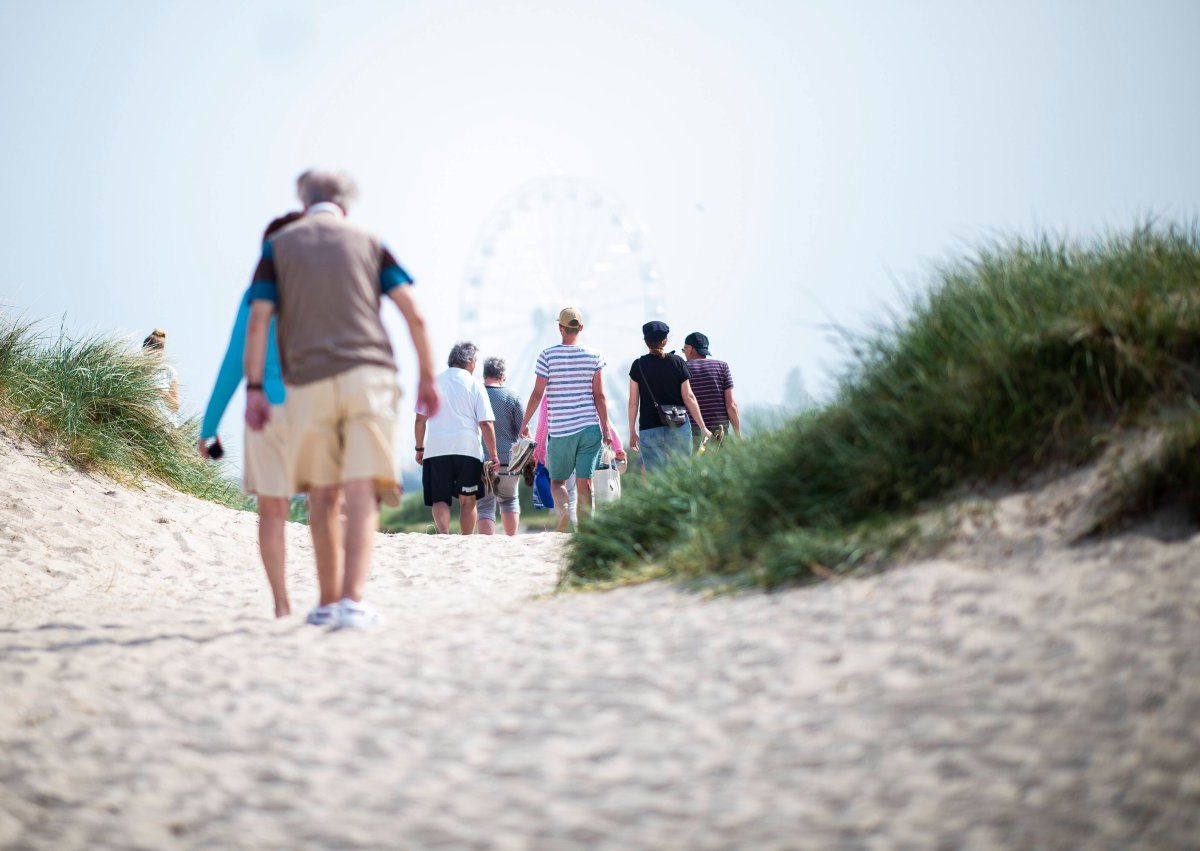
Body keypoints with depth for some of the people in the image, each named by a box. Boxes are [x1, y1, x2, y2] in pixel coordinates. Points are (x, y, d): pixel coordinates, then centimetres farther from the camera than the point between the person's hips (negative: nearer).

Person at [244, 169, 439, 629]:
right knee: (362, 493, -8)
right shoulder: (368, 243, 15)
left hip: (308, 383, 1)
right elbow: (413, 314, 5)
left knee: (323, 495, 12)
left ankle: (328, 601, 18)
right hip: (368, 375, 0)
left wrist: (254, 389, 1)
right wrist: (427, 376, 11)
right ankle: (353, 600, -22)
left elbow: (258, 322, 1)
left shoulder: (278, 246, 13)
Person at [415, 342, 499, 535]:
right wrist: (493, 455, 4)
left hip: (436, 450, 1)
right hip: (467, 448, -1)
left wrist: (420, 448, 16)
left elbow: (420, 419, 7)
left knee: (439, 499, 1)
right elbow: (486, 423, -1)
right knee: (467, 500, 10)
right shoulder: (474, 384, 4)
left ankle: (443, 534, -22)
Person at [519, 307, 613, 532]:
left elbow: (537, 393, -3)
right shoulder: (593, 357, 1)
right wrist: (606, 429, 7)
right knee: (584, 481, 3)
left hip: (560, 431, -1)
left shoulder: (548, 355, -4)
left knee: (557, 481, 11)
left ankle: (563, 510, -17)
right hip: (590, 429, 1)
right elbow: (599, 396, 0)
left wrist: (524, 423, 8)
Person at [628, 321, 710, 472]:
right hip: (678, 428, 0)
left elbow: (633, 402, 2)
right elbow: (688, 398, -1)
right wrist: (703, 428, 4)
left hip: (649, 429, 0)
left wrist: (632, 432, 11)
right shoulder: (677, 362, 1)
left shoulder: (639, 365, 1)